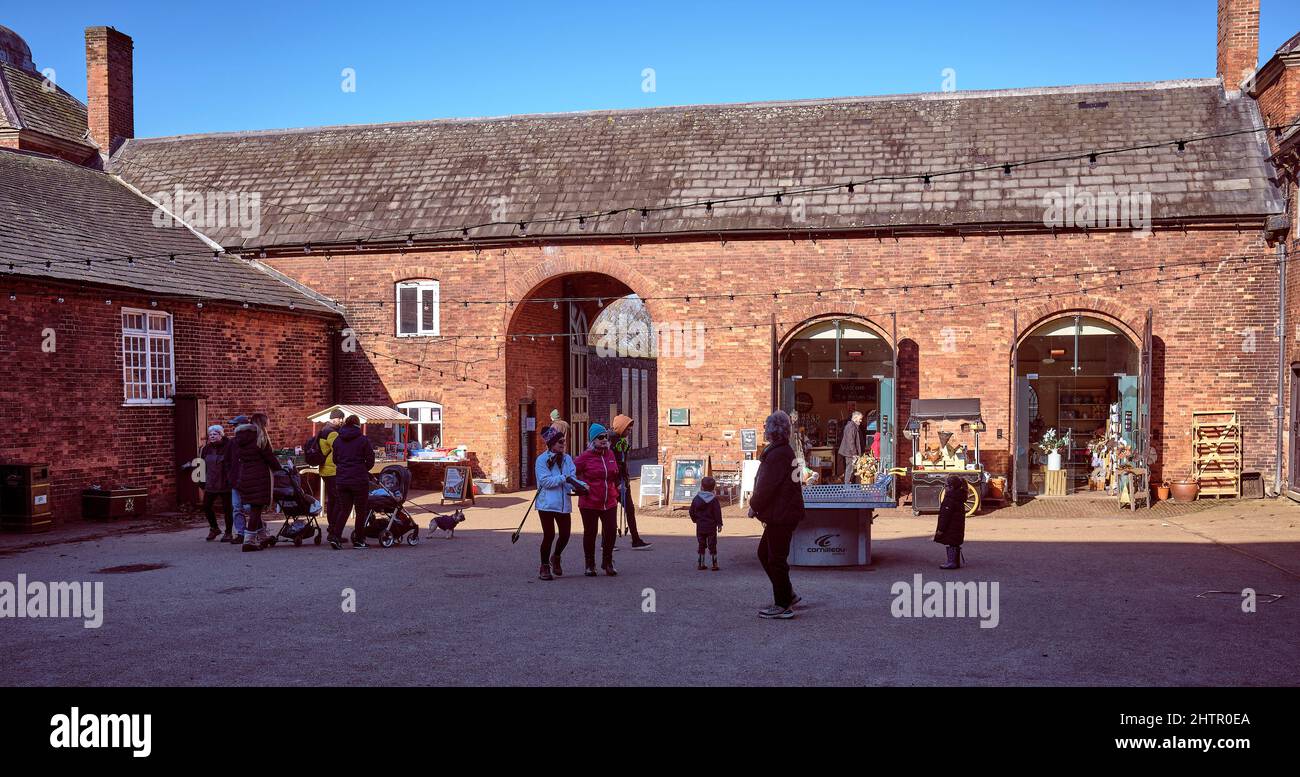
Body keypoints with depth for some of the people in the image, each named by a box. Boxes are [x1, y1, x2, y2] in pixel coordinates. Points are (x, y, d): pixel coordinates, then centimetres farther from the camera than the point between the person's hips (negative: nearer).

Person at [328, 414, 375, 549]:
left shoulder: (337, 440, 7)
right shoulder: (363, 440, -7)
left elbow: (335, 460, 13)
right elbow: (370, 461, -5)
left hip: (341, 479, 4)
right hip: (359, 480, -4)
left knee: (344, 509, 12)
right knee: (361, 510, 7)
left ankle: (335, 536, -4)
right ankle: (359, 540, 11)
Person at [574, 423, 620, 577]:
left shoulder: (610, 454, 6)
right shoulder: (586, 456, -9)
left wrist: (616, 487, 16)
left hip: (609, 502, 4)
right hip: (589, 503, -4)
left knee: (611, 531, 2)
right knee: (590, 533, 8)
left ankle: (607, 563, 21)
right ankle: (590, 565, 22)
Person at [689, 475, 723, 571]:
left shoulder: (696, 499, -1)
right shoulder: (714, 500, -9)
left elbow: (692, 512, 5)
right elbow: (717, 513, -9)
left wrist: (695, 520, 19)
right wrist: (719, 524, -2)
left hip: (700, 526, 3)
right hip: (711, 526, -2)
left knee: (701, 545, 12)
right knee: (712, 545, 3)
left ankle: (701, 564, 14)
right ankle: (714, 564, 4)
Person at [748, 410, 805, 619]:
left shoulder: (778, 454, -19)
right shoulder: (782, 451, 15)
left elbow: (767, 485, -21)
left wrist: (754, 506, -8)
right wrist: (759, 506, 14)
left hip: (781, 515, -11)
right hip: (779, 514, 11)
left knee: (776, 559, -2)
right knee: (764, 553, 19)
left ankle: (783, 605, 6)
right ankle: (788, 595, 25)